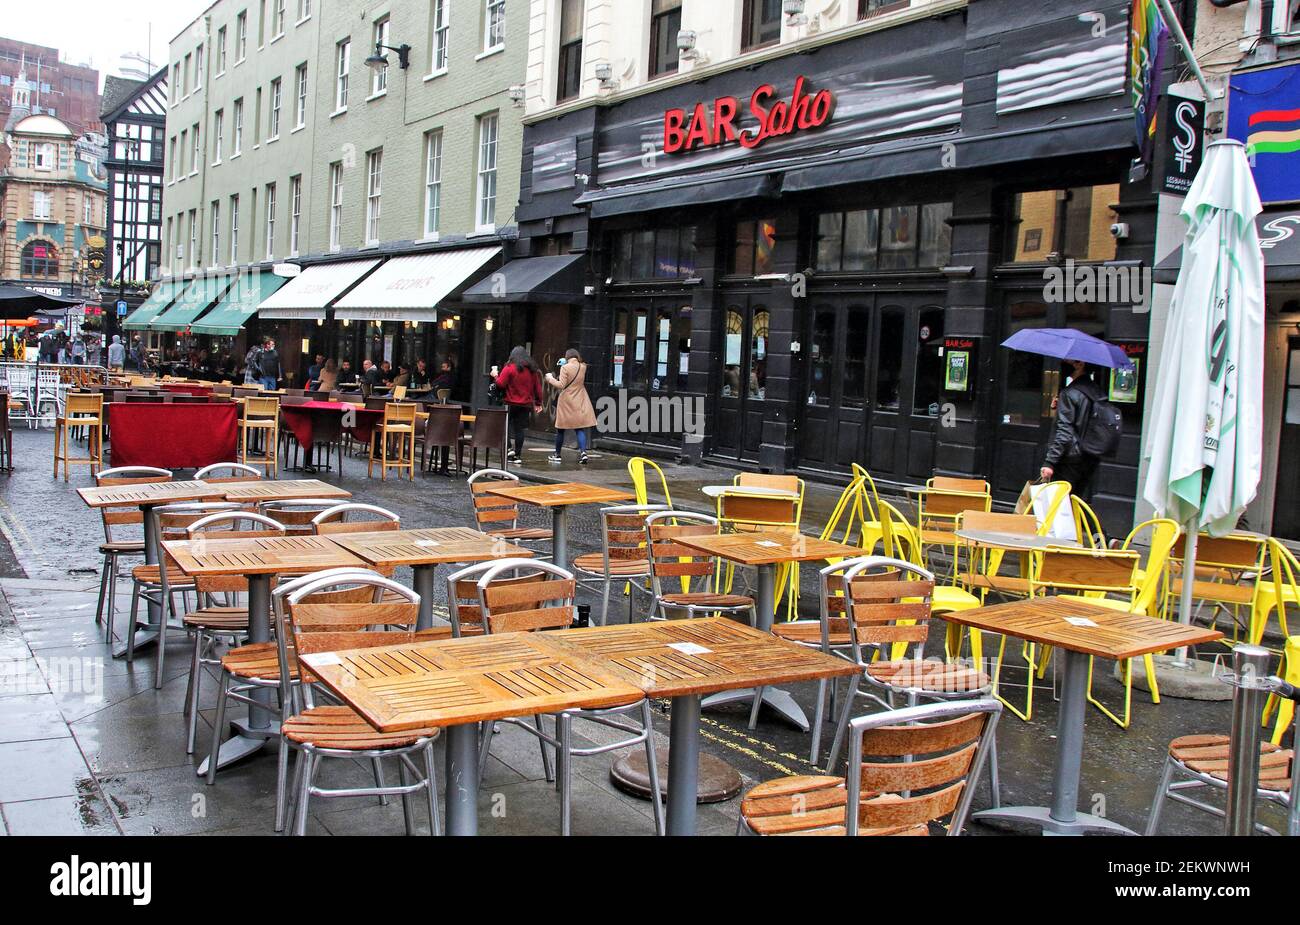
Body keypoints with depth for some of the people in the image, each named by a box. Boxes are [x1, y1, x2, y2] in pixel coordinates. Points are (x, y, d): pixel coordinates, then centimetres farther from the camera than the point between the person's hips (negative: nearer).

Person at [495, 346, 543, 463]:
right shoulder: (533, 370, 8)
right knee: (520, 429, 7)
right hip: (526, 404, 4)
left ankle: (509, 449, -12)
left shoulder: (509, 368, -8)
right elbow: (537, 387, 10)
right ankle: (518, 455, 7)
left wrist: (496, 376, 9)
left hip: (511, 403, -4)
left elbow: (500, 384, -11)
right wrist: (538, 403, 17)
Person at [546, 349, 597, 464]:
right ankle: (583, 452, -16)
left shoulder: (565, 368, -13)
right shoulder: (583, 367, 2)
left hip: (566, 402, -4)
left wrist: (550, 378, -4)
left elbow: (561, 385, -17)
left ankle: (557, 454, 20)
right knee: (580, 429, 2)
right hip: (580, 403, 4)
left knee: (560, 429, 10)